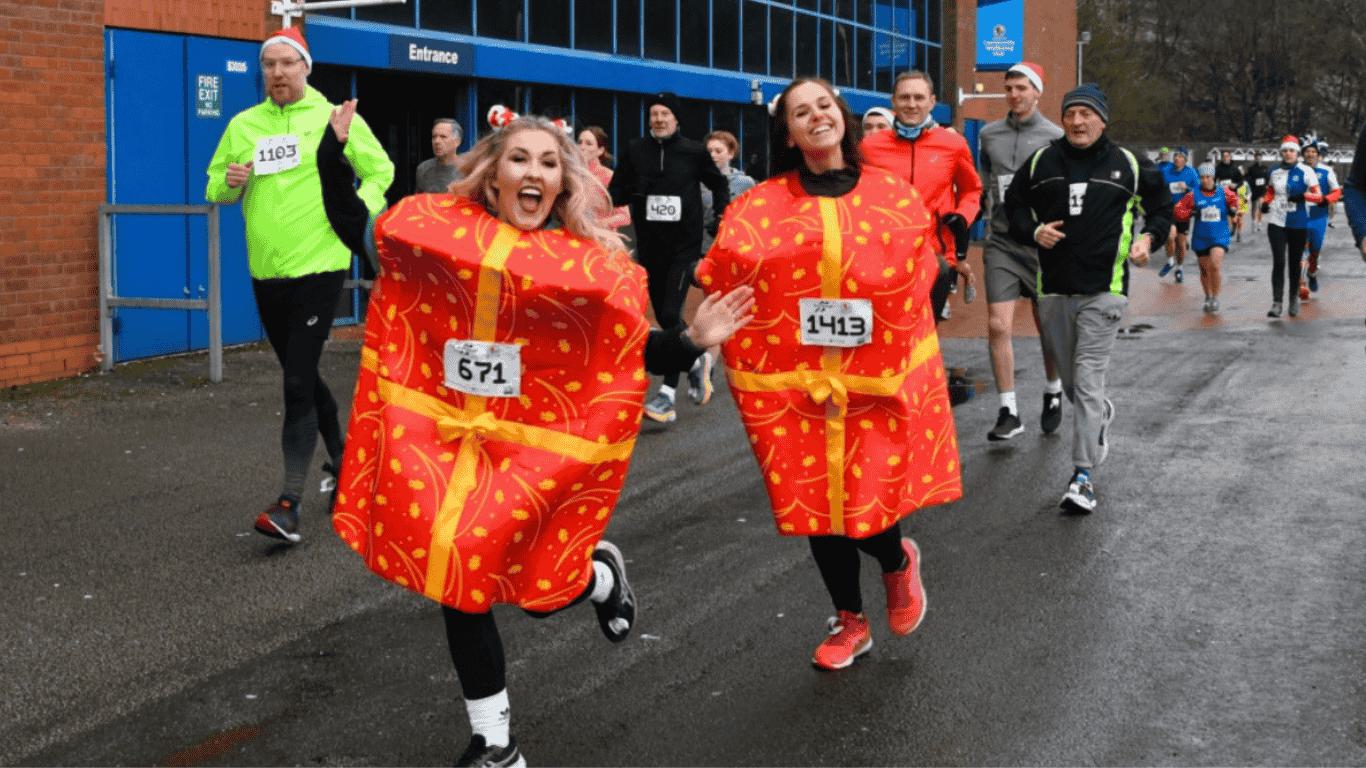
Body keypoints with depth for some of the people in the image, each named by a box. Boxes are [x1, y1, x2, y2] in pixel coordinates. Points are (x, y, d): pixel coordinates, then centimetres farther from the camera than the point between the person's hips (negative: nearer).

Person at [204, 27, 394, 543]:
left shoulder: (334, 118, -2)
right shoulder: (243, 125, 9)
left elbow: (381, 171, 4)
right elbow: (214, 188, 13)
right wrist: (229, 182, -10)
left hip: (318, 267, -5)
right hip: (266, 273, 5)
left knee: (298, 384, -12)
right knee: (301, 377, 17)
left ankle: (290, 503, -13)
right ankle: (341, 459, 39)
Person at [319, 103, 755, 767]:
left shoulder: (592, 263, -6)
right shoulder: (441, 229, -2)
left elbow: (635, 350, 0)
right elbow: (355, 228, 12)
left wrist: (692, 340, -15)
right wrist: (334, 153, 4)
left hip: (538, 449, -2)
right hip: (442, 442, 2)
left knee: (539, 587, 0)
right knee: (456, 578, 7)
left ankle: (602, 575, 40)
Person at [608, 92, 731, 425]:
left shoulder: (694, 151, -1)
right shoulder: (635, 151, 3)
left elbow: (718, 184, 15)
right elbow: (618, 192, 3)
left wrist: (721, 213, 3)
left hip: (685, 246, -4)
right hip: (649, 247, 4)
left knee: (671, 314, -16)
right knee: (663, 317, 13)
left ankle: (667, 394, -17)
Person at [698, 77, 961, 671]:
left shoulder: (894, 196, 4)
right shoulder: (760, 207, -1)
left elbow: (921, 278, 12)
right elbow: (722, 281, -2)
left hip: (878, 379, 0)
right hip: (795, 384, 0)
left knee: (872, 499, -4)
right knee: (818, 505, 8)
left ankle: (898, 563, 33)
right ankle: (849, 621, 31)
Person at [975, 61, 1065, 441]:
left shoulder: (1055, 137, -2)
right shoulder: (989, 134, 8)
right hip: (1001, 241, 2)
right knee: (998, 326, -7)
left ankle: (1053, 394, 33)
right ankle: (1009, 412, 1)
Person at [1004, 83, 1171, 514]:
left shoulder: (1128, 166, 1)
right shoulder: (1042, 162, 6)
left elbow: (1161, 207, 13)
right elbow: (1014, 204, 16)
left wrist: (1148, 238, -6)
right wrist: (1033, 231, -3)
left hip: (1103, 291, -4)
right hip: (1054, 290, 4)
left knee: (1088, 379, -12)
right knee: (1070, 380, 15)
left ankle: (1084, 475, -11)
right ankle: (1101, 416, 49)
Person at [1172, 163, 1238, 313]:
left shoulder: (1224, 192, -3)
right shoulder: (1194, 195, -5)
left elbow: (1234, 200, 17)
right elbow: (1178, 211, -2)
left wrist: (1233, 210, -2)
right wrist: (1191, 213, -17)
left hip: (1219, 236, -2)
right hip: (1201, 237, 2)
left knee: (1215, 265, -19)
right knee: (1205, 269, 13)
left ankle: (1215, 298, -2)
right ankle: (1208, 297, 34)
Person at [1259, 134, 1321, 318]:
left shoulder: (1305, 171, -5)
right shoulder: (1274, 172, 7)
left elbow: (1318, 196, -5)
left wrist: (1303, 196, -23)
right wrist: (1265, 202, 5)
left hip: (1298, 224, -2)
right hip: (1276, 222, 2)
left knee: (1295, 262, 10)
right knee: (1278, 262, -8)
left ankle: (1294, 298, 28)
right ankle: (1277, 303, -11)